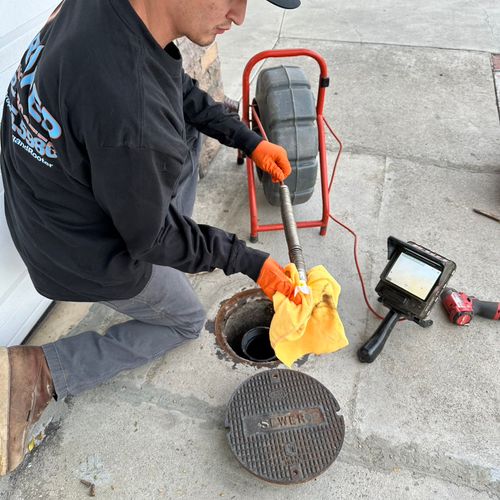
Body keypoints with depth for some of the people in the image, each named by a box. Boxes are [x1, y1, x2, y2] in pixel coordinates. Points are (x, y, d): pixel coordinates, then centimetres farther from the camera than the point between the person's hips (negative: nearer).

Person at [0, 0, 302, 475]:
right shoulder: (132, 124, -40)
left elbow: (178, 88, 3)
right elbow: (151, 236, -23)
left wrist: (248, 139, 1)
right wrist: (249, 262, -13)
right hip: (93, 259, -7)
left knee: (187, 139, 16)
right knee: (186, 321, 19)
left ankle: (179, 246, 28)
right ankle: (40, 373, 9)